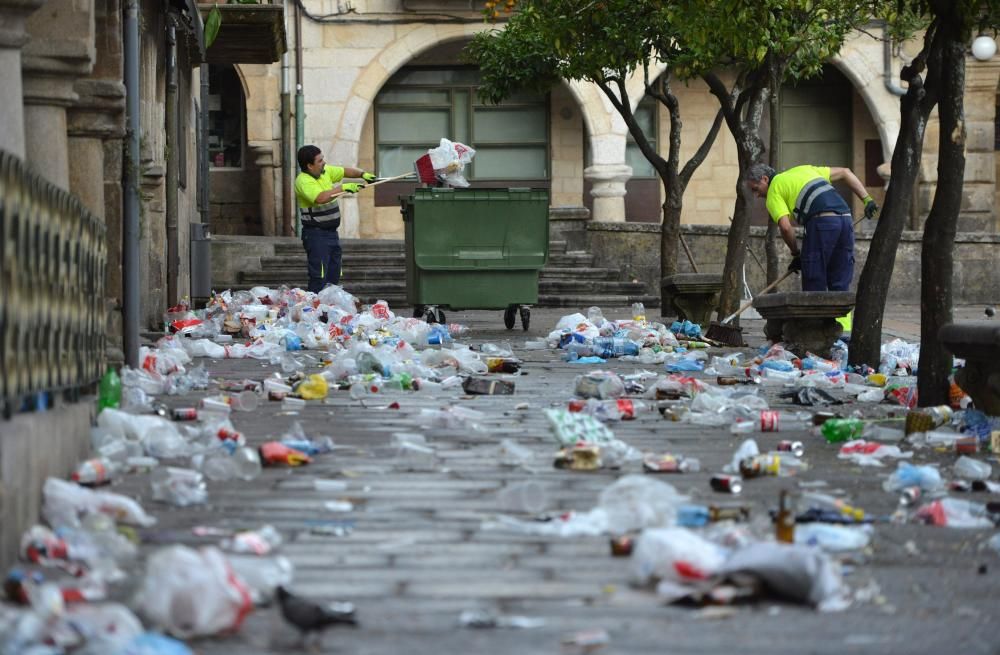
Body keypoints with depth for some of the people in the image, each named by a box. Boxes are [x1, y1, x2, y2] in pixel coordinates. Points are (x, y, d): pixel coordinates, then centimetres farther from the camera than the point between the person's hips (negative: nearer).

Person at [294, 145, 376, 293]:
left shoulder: (325, 171, 7)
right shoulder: (303, 181, -18)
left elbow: (345, 171, 20)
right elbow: (320, 198, -33)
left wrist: (363, 174, 4)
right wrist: (343, 188, -31)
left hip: (331, 231, 9)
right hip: (316, 234, -9)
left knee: (334, 276, 12)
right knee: (319, 279, -11)